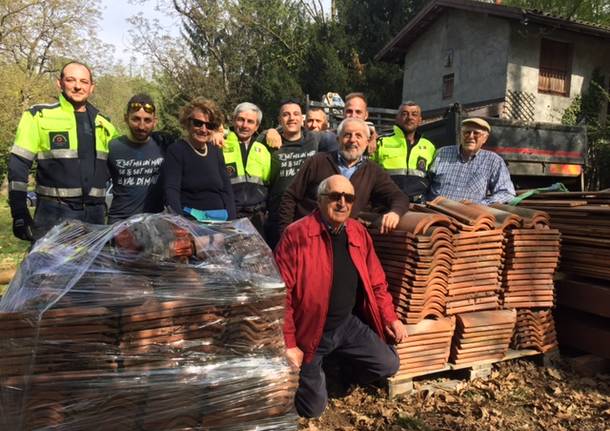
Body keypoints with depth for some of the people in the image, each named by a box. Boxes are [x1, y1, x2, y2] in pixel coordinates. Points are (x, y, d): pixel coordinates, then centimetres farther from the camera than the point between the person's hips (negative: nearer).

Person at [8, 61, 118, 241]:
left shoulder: (103, 124, 10)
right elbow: (18, 167, -4)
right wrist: (19, 214, -11)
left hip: (94, 214, 4)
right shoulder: (39, 116, -2)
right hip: (54, 213, -4)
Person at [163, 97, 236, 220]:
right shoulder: (176, 150, -1)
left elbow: (227, 190, 10)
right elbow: (171, 190, -12)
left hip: (221, 219, 4)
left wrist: (232, 222, -2)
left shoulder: (216, 152, 13)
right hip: (188, 219, -4)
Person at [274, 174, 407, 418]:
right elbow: (281, 293, -20)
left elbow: (375, 281, 10)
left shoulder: (358, 233, -1)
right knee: (312, 408, 2)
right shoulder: (296, 235, -21)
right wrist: (288, 344, -19)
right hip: (309, 329, -5)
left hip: (348, 323, 5)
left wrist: (390, 318, 4)